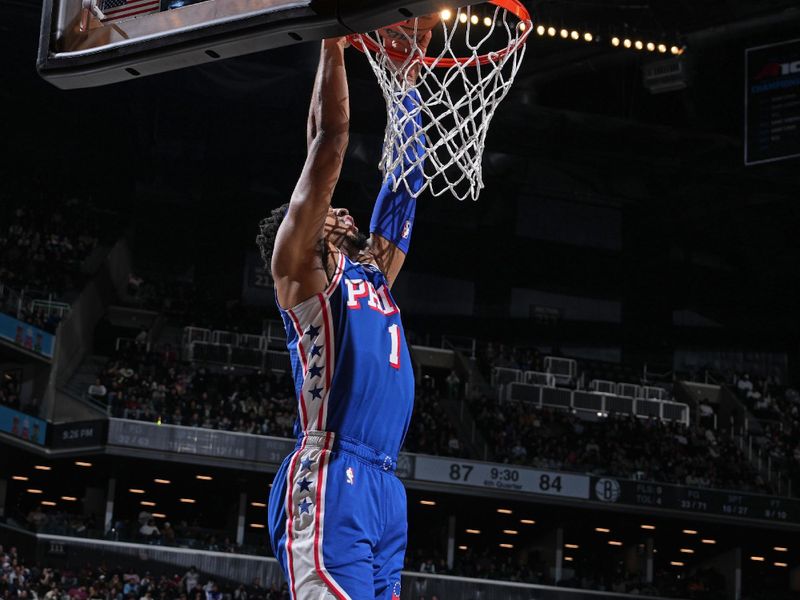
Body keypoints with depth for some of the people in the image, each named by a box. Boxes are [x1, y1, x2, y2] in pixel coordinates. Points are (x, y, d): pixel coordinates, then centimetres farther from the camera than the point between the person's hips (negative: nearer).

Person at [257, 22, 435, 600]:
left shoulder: (371, 276, 27)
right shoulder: (302, 267, 7)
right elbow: (329, 144, 0)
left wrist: (408, 73, 30)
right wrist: (334, 44, 4)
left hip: (384, 487, 8)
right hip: (328, 483, -8)